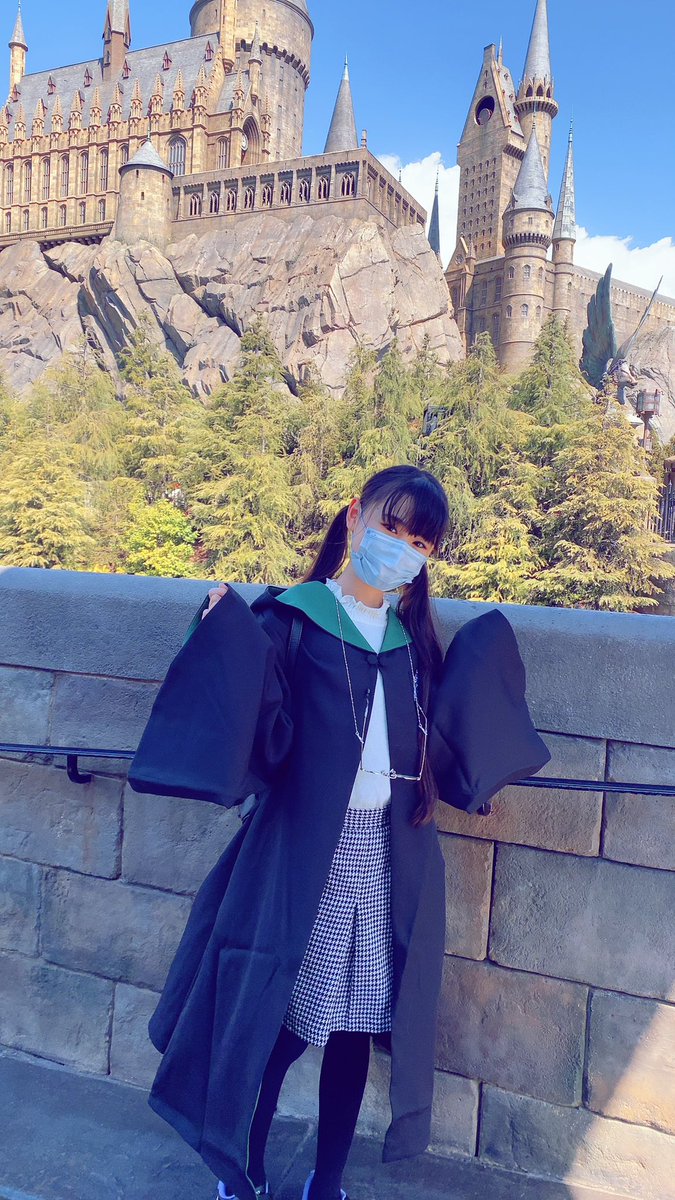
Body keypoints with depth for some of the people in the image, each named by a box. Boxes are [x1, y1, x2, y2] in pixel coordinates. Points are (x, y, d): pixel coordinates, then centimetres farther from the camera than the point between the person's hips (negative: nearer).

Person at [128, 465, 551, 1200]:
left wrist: (488, 651, 9)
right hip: (303, 855, -4)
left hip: (390, 859, 4)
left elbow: (443, 751, 7)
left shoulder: (415, 639, 8)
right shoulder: (292, 620, -7)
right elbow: (266, 741, -16)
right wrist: (231, 635, -26)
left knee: (358, 1024, 14)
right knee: (283, 1023, 6)